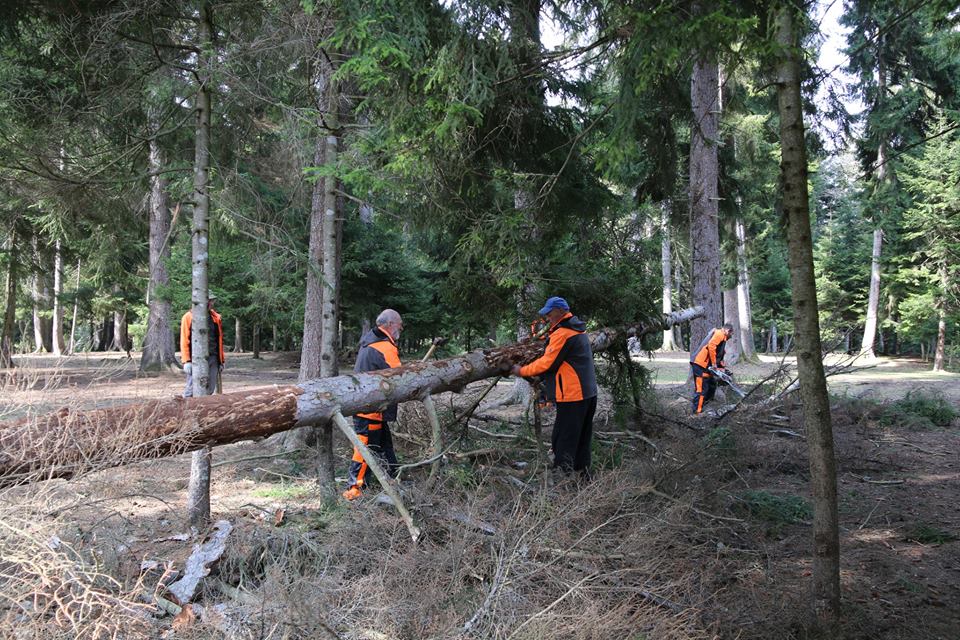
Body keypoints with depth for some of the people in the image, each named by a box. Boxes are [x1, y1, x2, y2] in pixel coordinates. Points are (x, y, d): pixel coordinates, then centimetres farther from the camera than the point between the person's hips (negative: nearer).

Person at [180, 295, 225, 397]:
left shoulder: (216, 318, 12)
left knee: (210, 390, 6)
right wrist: (186, 361, -10)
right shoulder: (189, 317, 0)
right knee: (191, 389, -6)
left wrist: (221, 360, 13)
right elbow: (184, 341, -2)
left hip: (212, 358, 4)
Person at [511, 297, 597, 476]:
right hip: (588, 393, 10)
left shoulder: (562, 333, -16)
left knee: (563, 441, -6)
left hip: (572, 395, -10)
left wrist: (522, 371, -5)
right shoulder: (578, 329, 15)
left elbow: (547, 363, -16)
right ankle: (582, 471, 24)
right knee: (582, 439, 17)